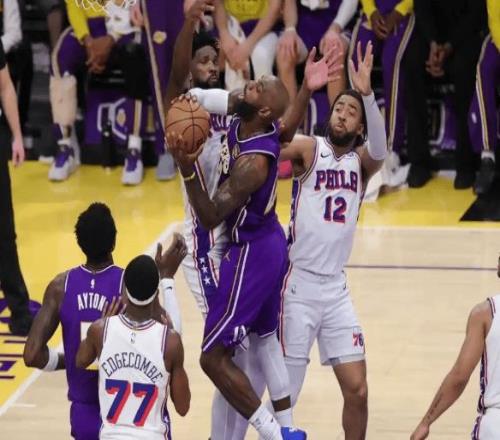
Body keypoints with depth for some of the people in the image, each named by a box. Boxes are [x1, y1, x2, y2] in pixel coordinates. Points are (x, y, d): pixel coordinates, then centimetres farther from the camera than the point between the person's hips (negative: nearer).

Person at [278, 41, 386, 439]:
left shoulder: (361, 161, 5)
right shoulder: (309, 149, -2)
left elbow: (380, 150, -17)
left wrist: (367, 93, -32)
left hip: (336, 288, 4)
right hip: (300, 285, -4)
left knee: (357, 390, 4)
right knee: (285, 394, -2)